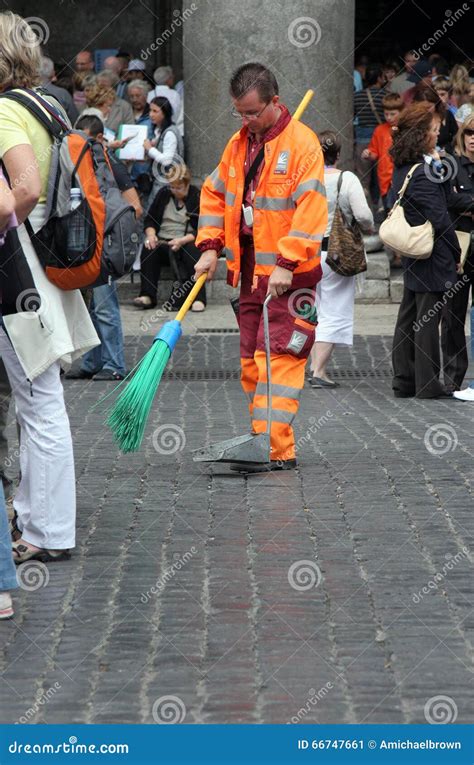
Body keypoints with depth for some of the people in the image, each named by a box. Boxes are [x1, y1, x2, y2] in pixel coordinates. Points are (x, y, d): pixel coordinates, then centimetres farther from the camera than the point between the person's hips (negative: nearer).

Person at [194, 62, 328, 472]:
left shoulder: (302, 142, -11)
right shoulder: (239, 143, 13)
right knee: (252, 360, 10)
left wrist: (287, 263, -22)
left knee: (278, 357, -12)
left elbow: (311, 207, -18)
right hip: (250, 272, 8)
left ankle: (275, 450, -13)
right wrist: (210, 246, 8)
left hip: (290, 275, -8)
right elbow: (214, 193, 21)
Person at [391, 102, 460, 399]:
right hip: (432, 257, -9)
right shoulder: (422, 172, -20)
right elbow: (439, 217, -19)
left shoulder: (402, 168, 9)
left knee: (408, 317, 12)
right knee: (427, 319, -4)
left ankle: (404, 381, 17)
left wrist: (435, 164, 3)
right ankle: (428, 384, 1)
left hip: (413, 256, 9)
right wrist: (457, 254, -9)